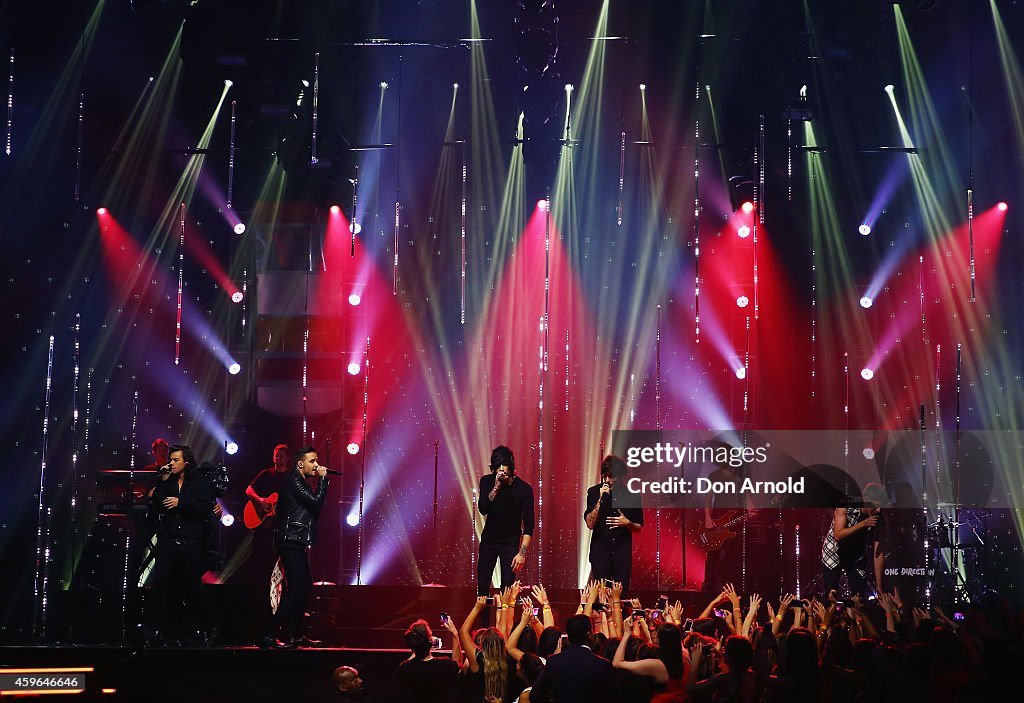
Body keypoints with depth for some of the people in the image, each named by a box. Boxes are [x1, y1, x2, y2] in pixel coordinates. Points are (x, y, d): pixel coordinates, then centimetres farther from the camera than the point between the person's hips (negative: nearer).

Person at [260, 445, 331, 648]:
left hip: (296, 543, 11)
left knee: (304, 586, 15)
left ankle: (296, 635, 22)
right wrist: (323, 478, -8)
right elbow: (317, 501, -17)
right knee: (296, 588, -16)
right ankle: (270, 636, -19)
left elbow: (313, 506, 21)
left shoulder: (300, 482, 21)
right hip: (290, 542, -11)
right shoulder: (294, 481, -11)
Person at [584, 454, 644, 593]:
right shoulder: (594, 492, -2)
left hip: (623, 553, 1)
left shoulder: (631, 495, 1)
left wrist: (627, 523, -12)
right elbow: (590, 524, -11)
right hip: (600, 552, -1)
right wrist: (600, 499, -19)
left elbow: (638, 527, 10)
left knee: (622, 592, -1)